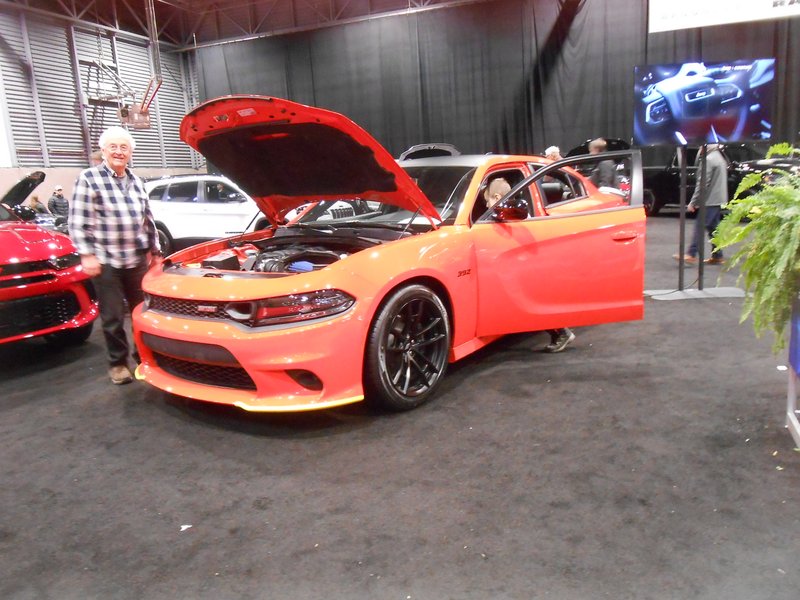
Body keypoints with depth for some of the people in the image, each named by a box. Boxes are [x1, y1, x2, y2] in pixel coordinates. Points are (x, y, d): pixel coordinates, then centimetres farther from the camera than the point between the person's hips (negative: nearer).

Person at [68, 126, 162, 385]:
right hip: (106, 261, -5)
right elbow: (78, 221, -8)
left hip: (138, 259, 5)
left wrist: (155, 250, 17)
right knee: (113, 317, 3)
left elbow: (148, 220, 20)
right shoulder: (89, 178, -5)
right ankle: (117, 363, 17)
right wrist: (87, 254, -15)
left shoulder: (136, 182, 14)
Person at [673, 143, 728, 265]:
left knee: (700, 226, -9)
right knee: (713, 227, 12)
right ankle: (717, 255, 15)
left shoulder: (708, 159, -14)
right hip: (718, 200, 10)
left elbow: (702, 184, -18)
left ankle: (691, 254, -11)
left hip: (710, 200, -10)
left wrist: (693, 202, -14)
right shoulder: (719, 157, 18)